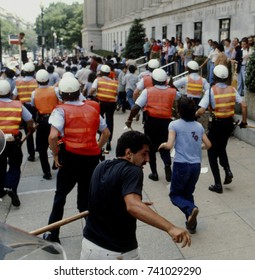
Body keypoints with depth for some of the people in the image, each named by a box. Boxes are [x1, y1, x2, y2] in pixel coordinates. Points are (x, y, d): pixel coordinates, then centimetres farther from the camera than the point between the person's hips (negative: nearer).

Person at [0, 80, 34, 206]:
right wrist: (31, 129, 19)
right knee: (15, 166, 10)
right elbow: (30, 122, 0)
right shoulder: (18, 105, -1)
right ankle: (11, 187, -12)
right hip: (14, 141, 0)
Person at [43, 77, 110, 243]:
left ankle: (53, 235, 25)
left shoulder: (61, 110, -6)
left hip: (71, 157, -3)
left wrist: (56, 155, -6)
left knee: (60, 196, 16)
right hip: (92, 158, 3)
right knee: (87, 197, 17)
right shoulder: (92, 109, 9)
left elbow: (53, 136, -19)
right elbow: (106, 133, 11)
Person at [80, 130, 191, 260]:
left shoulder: (101, 167, 3)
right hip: (119, 253, -7)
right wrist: (170, 228, -48)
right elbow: (133, 206, -39)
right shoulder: (132, 171, -19)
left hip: (90, 246, 7)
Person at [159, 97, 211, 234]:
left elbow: (170, 145, -15)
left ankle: (191, 209, -17)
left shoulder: (174, 124, -7)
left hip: (181, 165, -4)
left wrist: (163, 145, 6)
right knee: (188, 194, 22)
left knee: (175, 194, 12)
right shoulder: (199, 126, 7)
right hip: (196, 165, 5)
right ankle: (192, 224, 20)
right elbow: (208, 145, 12)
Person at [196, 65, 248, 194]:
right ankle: (227, 170, 7)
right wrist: (244, 121, 8)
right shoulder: (232, 89, 0)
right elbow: (244, 106, -4)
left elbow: (201, 111, -18)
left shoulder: (211, 90, -12)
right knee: (221, 148, 29)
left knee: (212, 153, 10)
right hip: (229, 123, 5)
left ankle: (218, 184, 9)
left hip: (217, 124, -5)